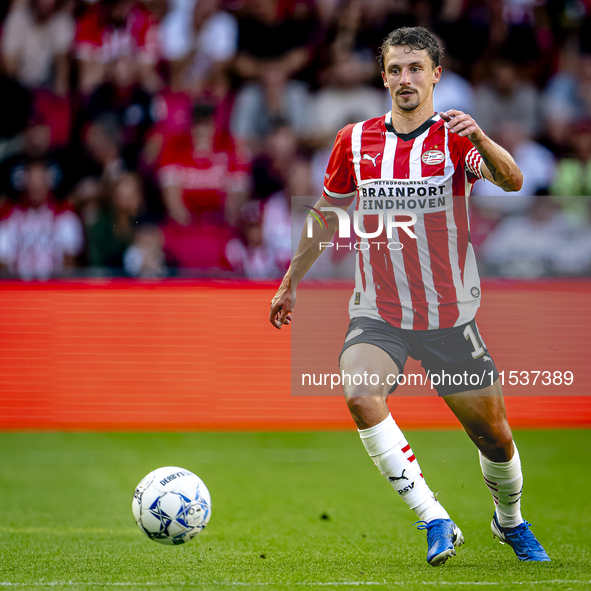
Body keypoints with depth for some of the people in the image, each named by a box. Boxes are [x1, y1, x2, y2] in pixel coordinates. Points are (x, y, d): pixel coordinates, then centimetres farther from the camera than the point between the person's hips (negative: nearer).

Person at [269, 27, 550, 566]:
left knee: (495, 437, 5)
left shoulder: (455, 138, -5)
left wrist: (480, 138, -43)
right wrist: (291, 283, 22)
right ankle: (436, 523, -24)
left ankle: (511, 522, 37)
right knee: (360, 398, -29)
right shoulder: (355, 141, 3)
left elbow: (512, 182, -24)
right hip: (377, 314, 1)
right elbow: (327, 213, 17)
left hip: (450, 315, -1)